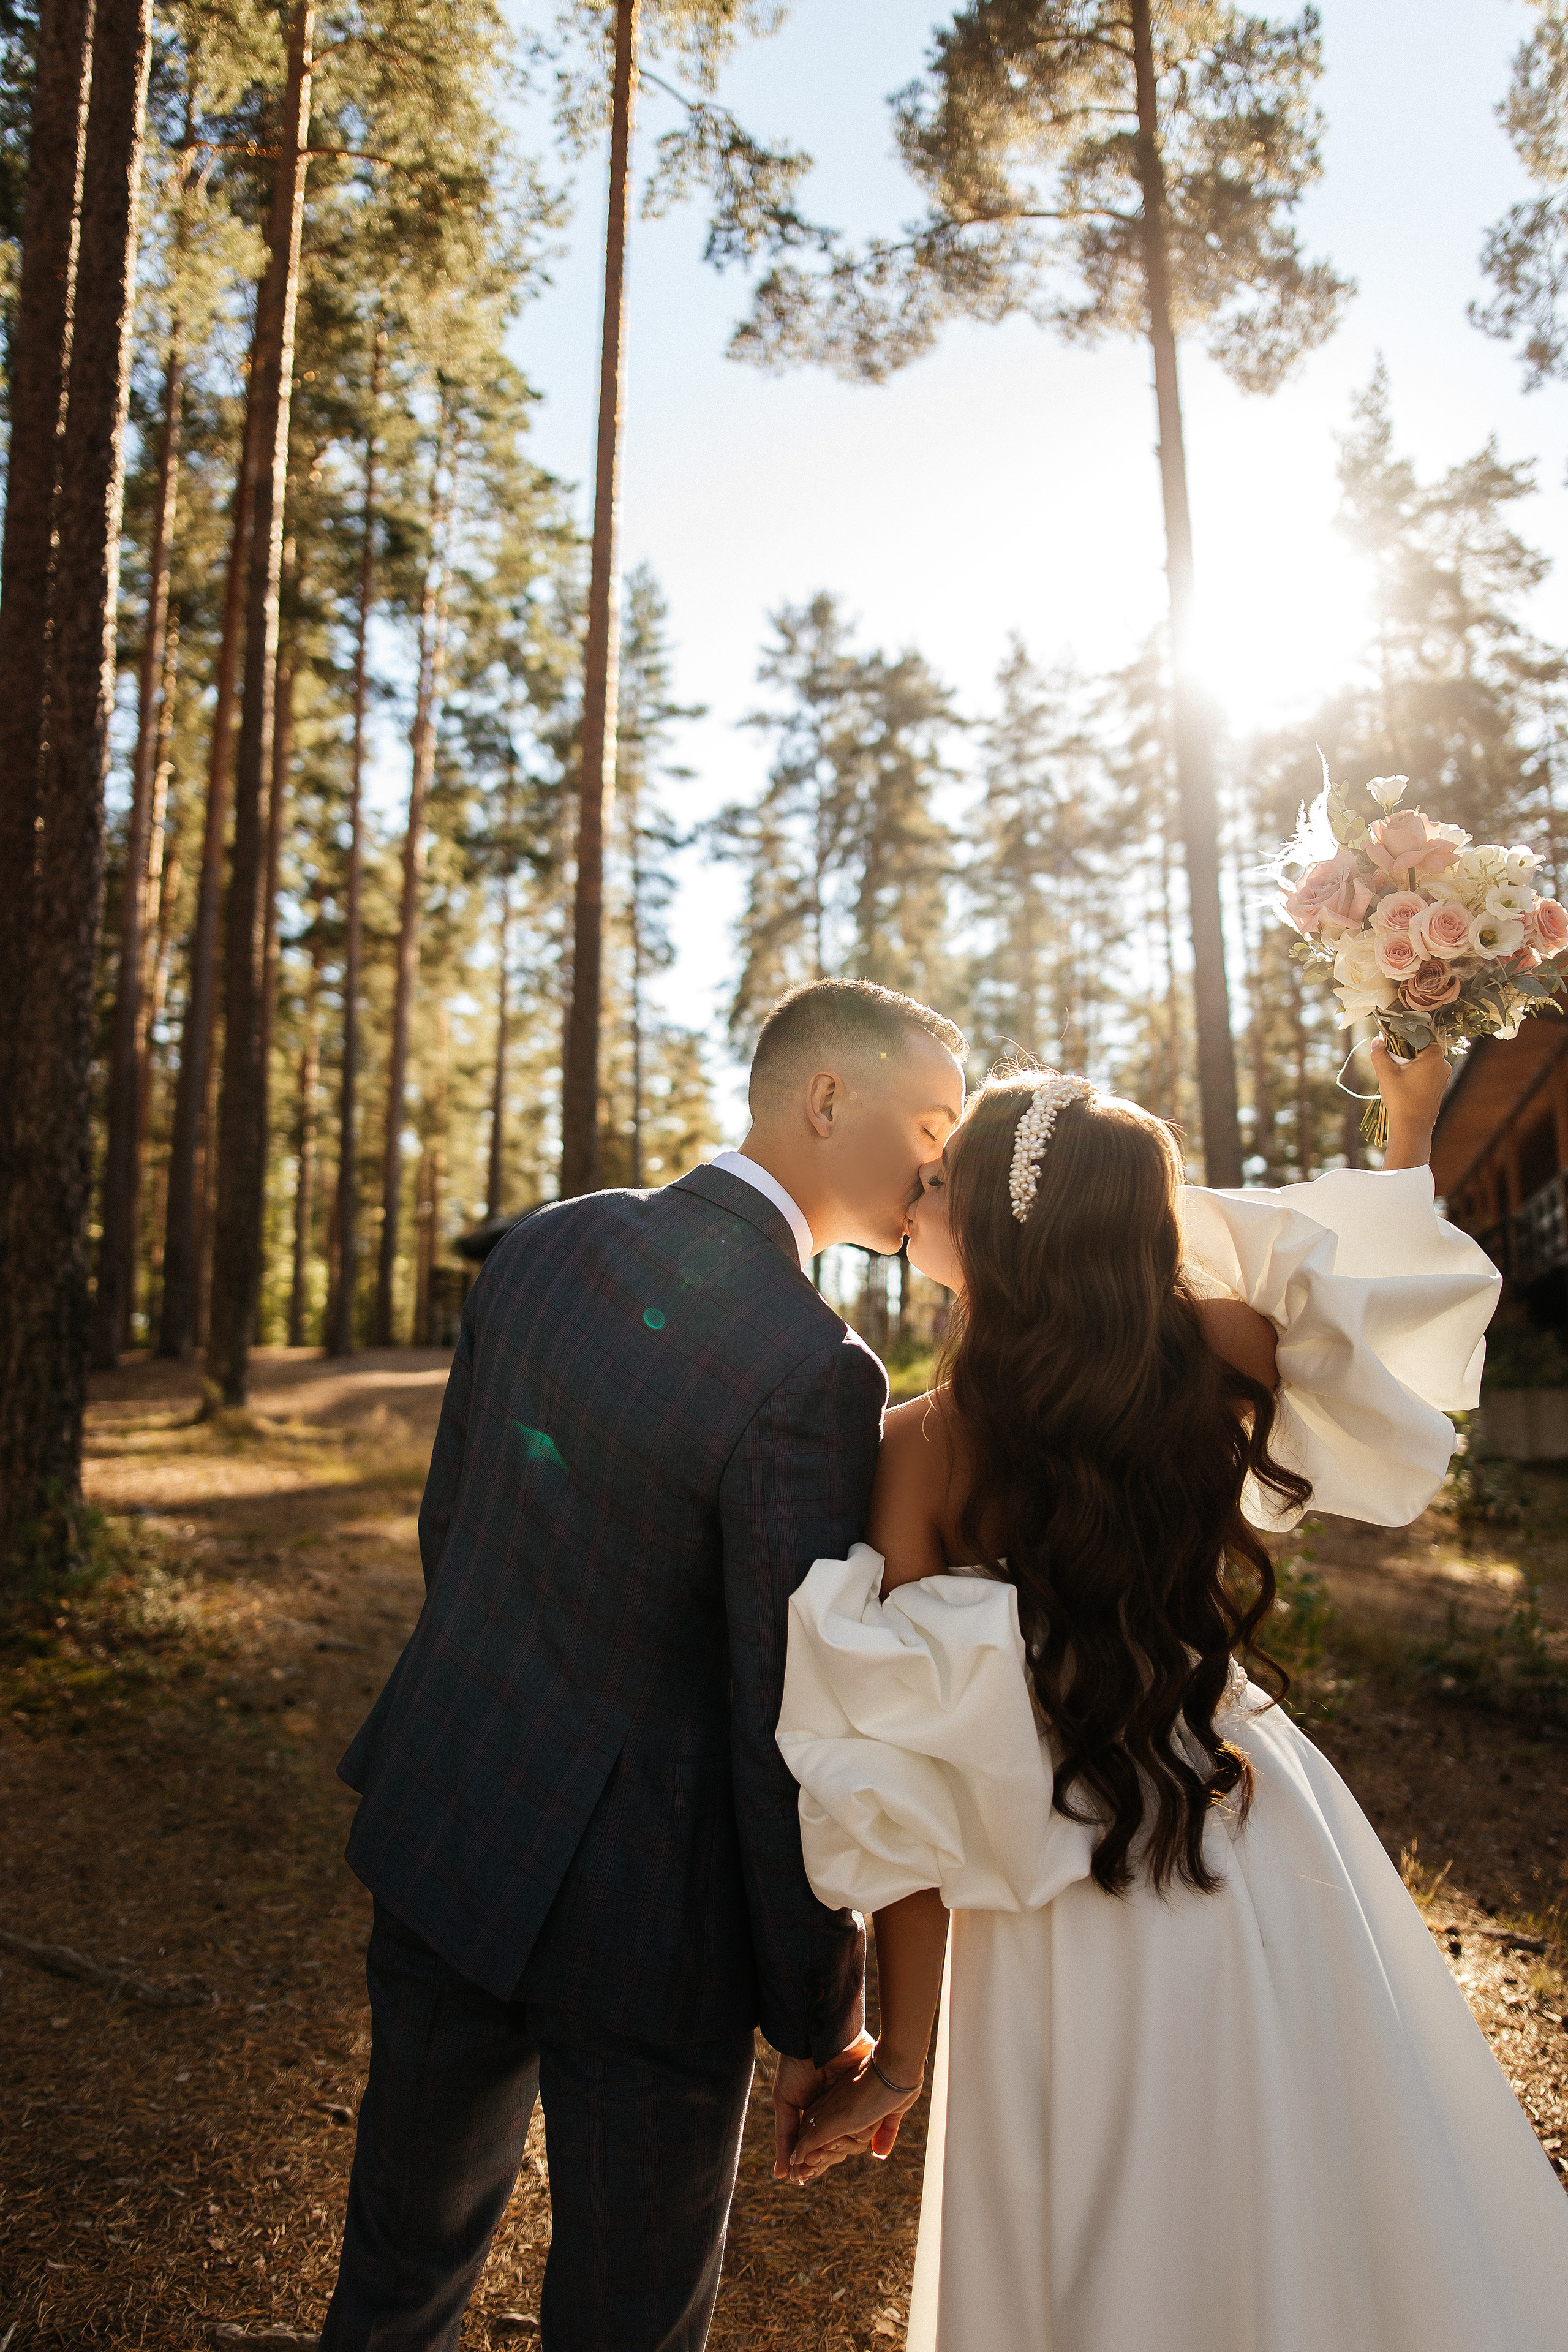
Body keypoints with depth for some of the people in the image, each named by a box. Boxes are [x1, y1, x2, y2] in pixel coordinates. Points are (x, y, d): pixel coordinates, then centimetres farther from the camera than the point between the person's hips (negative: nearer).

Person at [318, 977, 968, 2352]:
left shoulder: (545, 1245, -4)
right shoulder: (813, 1371, -26)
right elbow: (790, 1735, -20)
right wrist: (821, 2025, -5)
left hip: (440, 1826, 7)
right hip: (637, 1909, -6)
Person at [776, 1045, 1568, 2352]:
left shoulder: (927, 1445, -22)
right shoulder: (1209, 1357, -14)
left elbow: (915, 1783, -19)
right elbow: (1382, 1292, 8)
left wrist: (898, 2058, -9)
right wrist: (1413, 1126, 22)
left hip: (1077, 1929, -3)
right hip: (1272, 1864, 4)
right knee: (1317, 2241, 29)